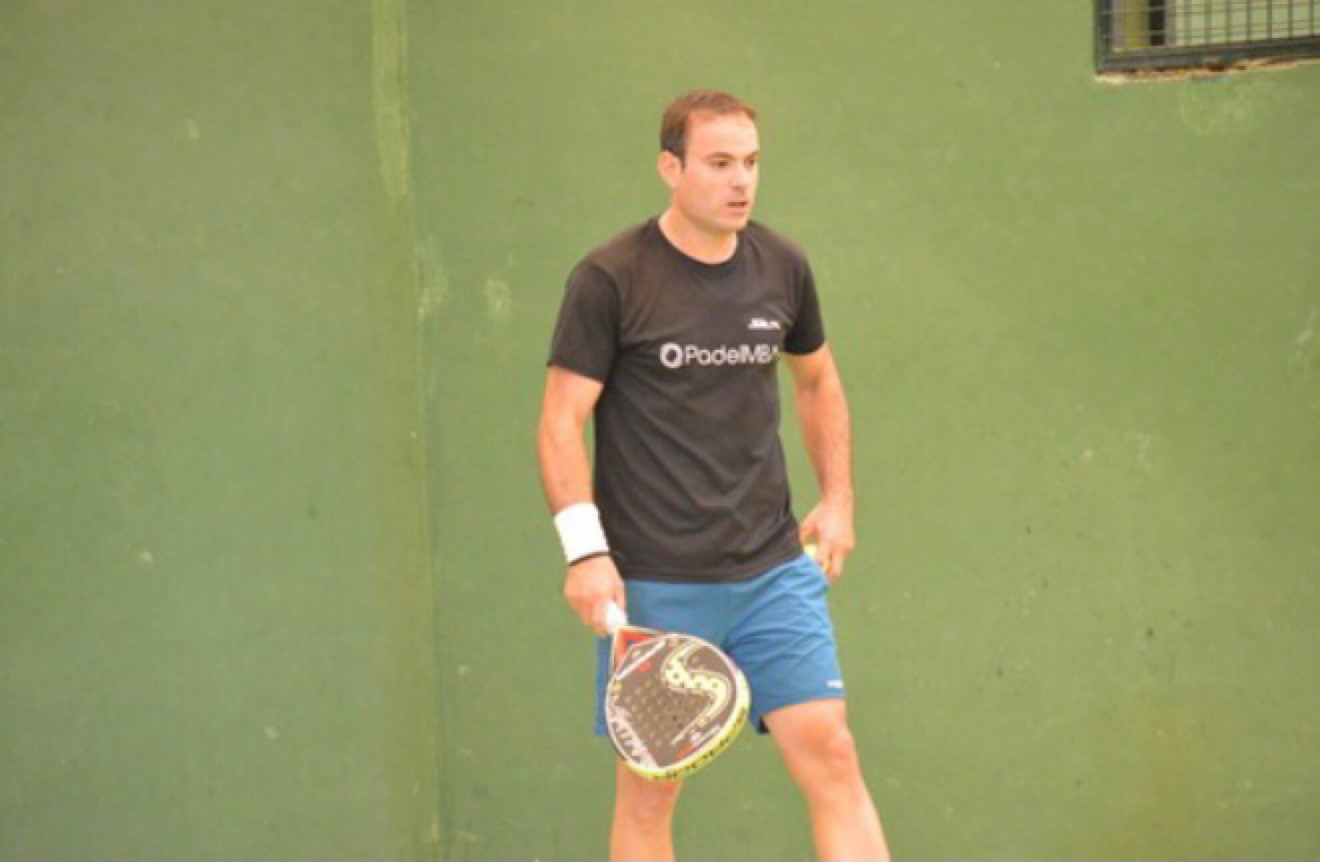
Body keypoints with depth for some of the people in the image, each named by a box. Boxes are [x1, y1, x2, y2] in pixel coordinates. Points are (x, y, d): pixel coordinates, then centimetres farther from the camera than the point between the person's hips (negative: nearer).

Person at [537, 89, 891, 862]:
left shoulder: (782, 268, 7)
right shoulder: (610, 281, -7)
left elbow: (819, 381, 24)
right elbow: (563, 421, -7)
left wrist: (839, 498, 16)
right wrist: (585, 551, -16)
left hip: (774, 572, 4)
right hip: (653, 587, -4)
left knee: (830, 755, -7)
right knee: (648, 791, 3)